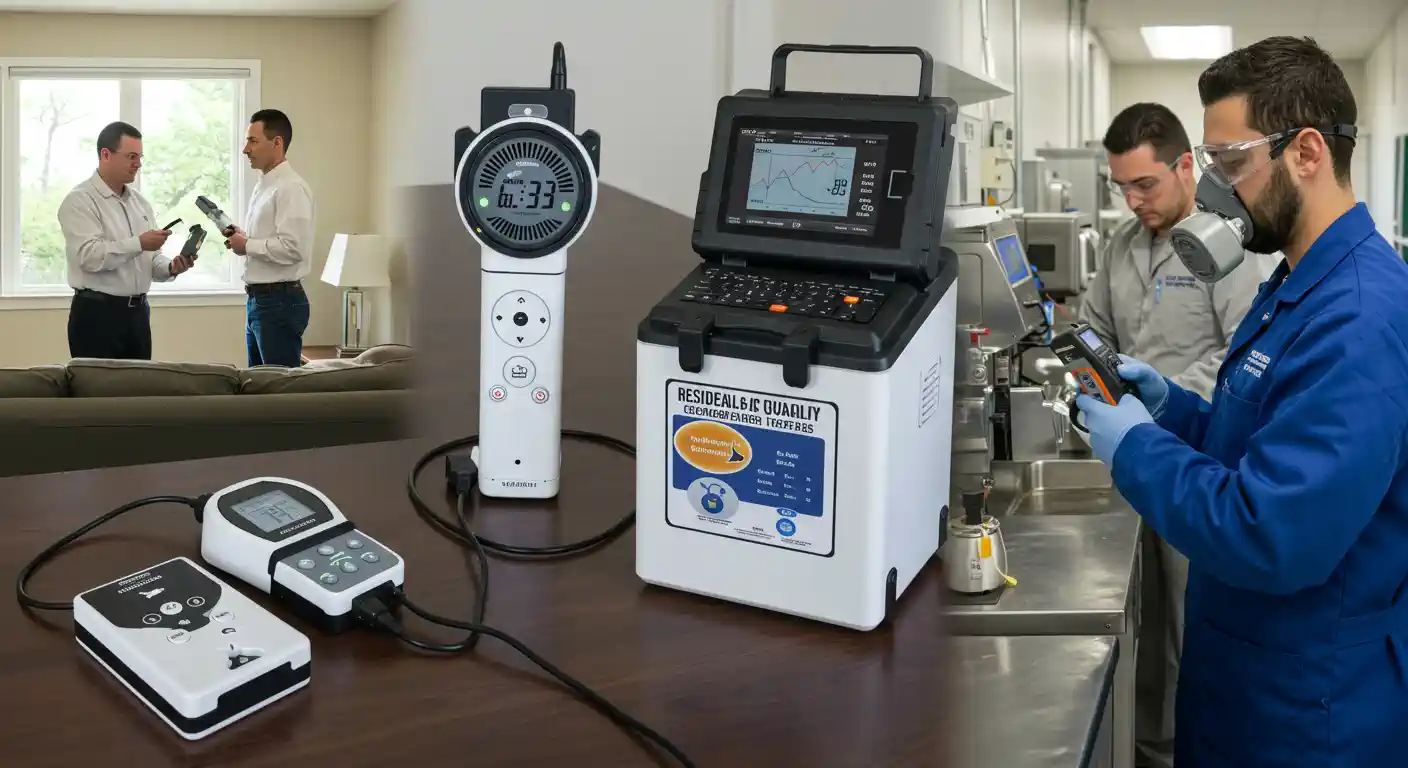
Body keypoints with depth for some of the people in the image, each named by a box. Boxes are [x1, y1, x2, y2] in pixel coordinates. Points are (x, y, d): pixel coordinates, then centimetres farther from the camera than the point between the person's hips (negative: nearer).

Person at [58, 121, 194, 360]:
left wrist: (171, 268, -7)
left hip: (138, 311, 7)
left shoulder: (140, 202, 14)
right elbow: (89, 256, -22)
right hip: (96, 314, -7)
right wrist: (138, 244, -26)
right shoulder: (80, 201, -8)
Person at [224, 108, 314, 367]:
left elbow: (291, 248, -24)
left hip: (280, 302, -10)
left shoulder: (291, 188, -15)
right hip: (257, 299, 10)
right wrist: (243, 239, 5)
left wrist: (247, 245, -12)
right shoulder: (264, 186, 15)